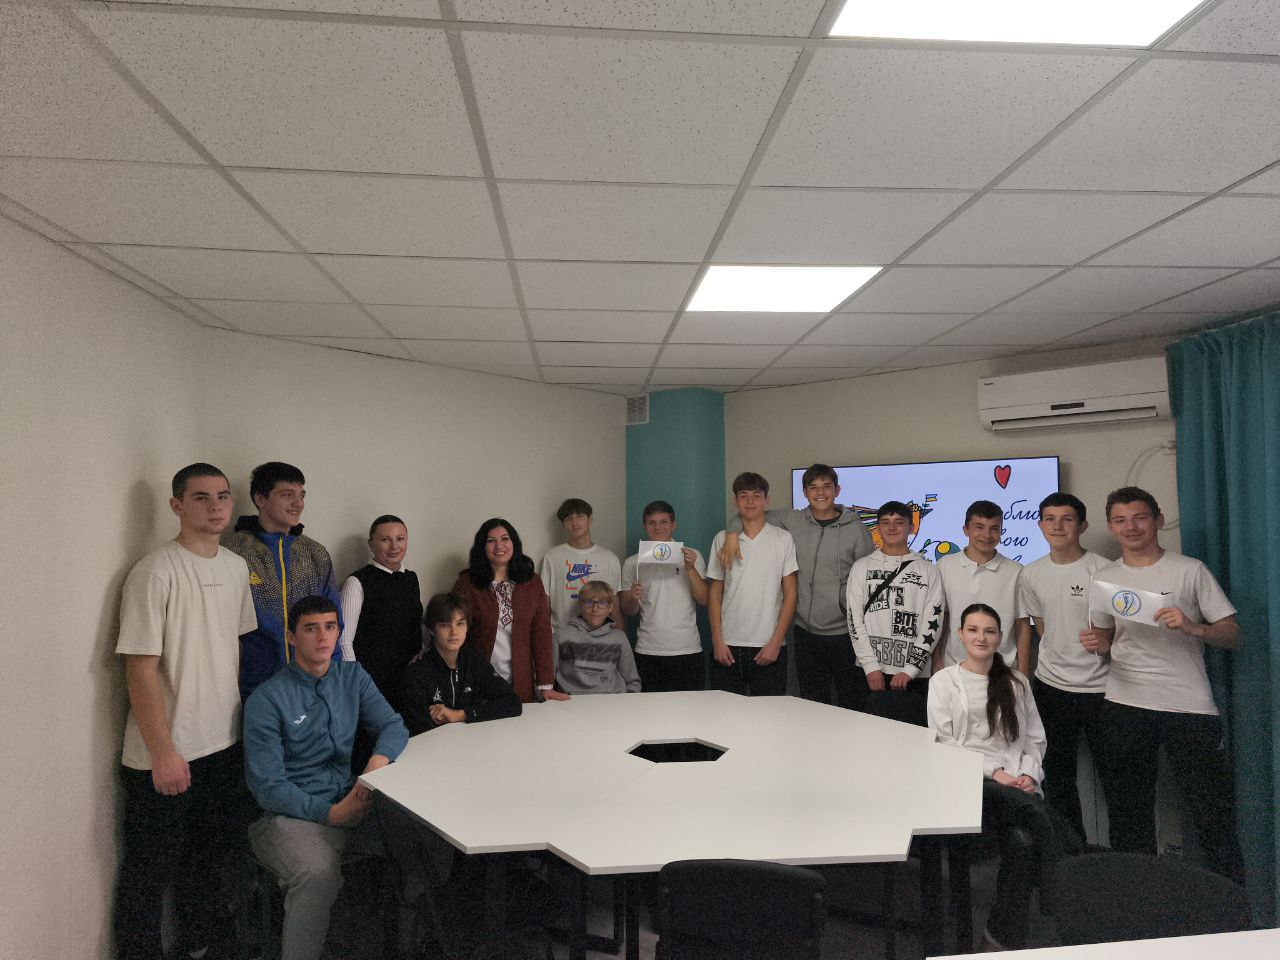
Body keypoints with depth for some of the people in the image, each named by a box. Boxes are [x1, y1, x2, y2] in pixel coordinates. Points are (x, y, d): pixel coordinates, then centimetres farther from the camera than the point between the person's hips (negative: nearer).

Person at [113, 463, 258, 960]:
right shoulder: (155, 573, -17)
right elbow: (140, 669, -18)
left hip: (224, 744, 7)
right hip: (164, 756, -7)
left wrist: (242, 720, 13)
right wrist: (163, 752, -18)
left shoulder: (236, 567, 4)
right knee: (151, 867, 9)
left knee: (212, 854, 22)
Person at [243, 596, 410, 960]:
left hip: (348, 804, 5)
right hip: (289, 814, -5)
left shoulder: (352, 677, 9)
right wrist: (331, 813, -21)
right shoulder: (267, 699, -8)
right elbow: (269, 788, -11)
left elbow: (393, 725, 3)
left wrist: (379, 760, -20)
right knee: (318, 875, -37)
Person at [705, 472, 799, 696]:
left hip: (769, 647, -1)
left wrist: (775, 642, -7)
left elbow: (790, 594, 0)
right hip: (727, 647, 1)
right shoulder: (722, 539, 6)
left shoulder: (783, 539, 1)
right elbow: (715, 594, 8)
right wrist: (717, 641, -1)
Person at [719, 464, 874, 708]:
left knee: (851, 705, 6)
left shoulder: (856, 529, -3)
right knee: (812, 706, 13)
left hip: (845, 632, -2)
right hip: (806, 632, 2)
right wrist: (733, 532, -7)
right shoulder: (793, 521, 3)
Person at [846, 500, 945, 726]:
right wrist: (871, 667, -6)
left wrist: (910, 670, -7)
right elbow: (855, 618, 2)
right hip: (870, 672, 1)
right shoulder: (862, 567, 7)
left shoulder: (928, 571, 5)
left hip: (914, 675, 0)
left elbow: (932, 623, 0)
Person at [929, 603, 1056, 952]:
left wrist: (1028, 774, -3)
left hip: (1016, 786, 3)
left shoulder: (1016, 682, 20)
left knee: (1022, 840, -28)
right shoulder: (944, 681, 7)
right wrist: (993, 772, -11)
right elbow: (943, 745, -1)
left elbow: (1035, 739, 18)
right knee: (1036, 814, -32)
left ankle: (1005, 936, -13)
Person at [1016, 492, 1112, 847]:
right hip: (1051, 687, 5)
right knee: (1057, 776, 15)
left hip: (1100, 687, -4)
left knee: (1113, 775, 4)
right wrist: (1059, 658, 8)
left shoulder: (1105, 570, -10)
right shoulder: (1031, 574, 4)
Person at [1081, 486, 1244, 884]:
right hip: (1126, 706, 3)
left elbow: (1232, 635, -1)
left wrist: (1192, 627, -20)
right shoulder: (1104, 578, 8)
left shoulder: (1190, 570, -1)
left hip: (1190, 705, -3)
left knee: (1214, 813, 0)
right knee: (1130, 810, 12)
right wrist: (1097, 642, -5)